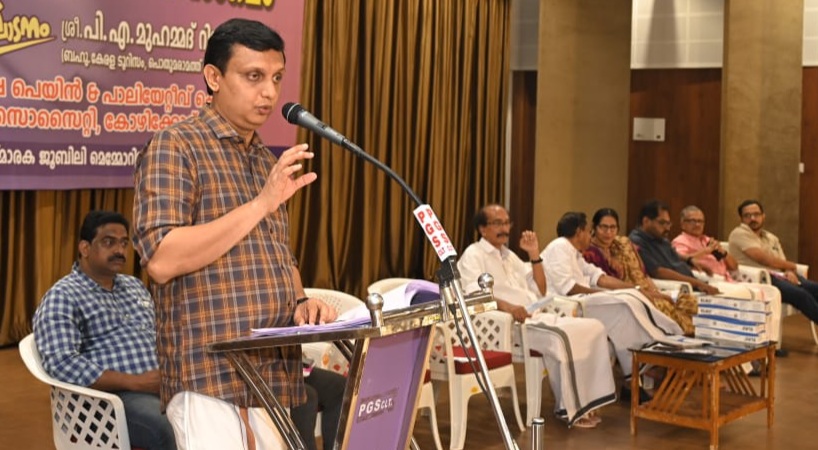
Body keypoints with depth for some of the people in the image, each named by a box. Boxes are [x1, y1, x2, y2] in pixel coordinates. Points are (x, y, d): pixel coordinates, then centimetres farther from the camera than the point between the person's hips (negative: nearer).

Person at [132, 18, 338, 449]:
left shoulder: (268, 160, 18)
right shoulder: (175, 147, -5)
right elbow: (161, 260, -17)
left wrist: (301, 301, 2)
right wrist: (261, 203, -17)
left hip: (277, 376, 7)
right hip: (210, 379, -7)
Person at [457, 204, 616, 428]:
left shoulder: (509, 255, 26)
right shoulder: (473, 255, 2)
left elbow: (539, 291, 22)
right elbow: (472, 294, -17)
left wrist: (534, 254, 11)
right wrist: (507, 306, -33)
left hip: (536, 316, 8)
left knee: (593, 328, -11)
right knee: (563, 336, -33)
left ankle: (585, 400, -11)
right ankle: (569, 408, -21)